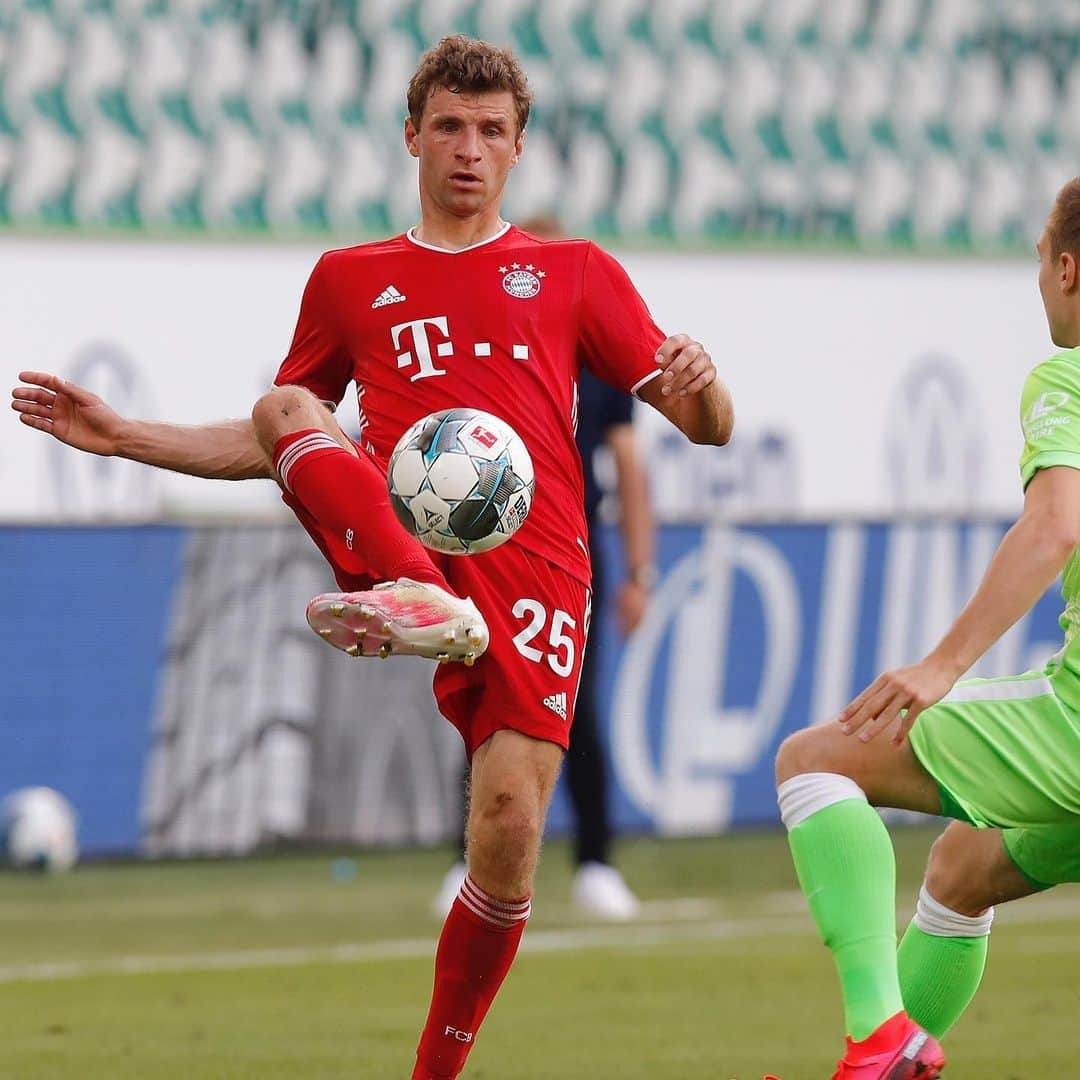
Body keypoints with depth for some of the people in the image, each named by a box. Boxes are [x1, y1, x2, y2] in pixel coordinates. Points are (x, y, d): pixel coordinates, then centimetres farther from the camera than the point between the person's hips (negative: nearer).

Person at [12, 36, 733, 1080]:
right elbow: (271, 440, 29)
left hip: (532, 562, -1)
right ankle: (419, 605, -51)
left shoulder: (574, 274, 18)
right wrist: (126, 437, 17)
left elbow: (708, 428, 14)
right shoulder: (350, 279, 22)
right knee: (291, 411, -26)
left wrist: (698, 381, -11)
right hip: (394, 545, 1)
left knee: (509, 826, -14)